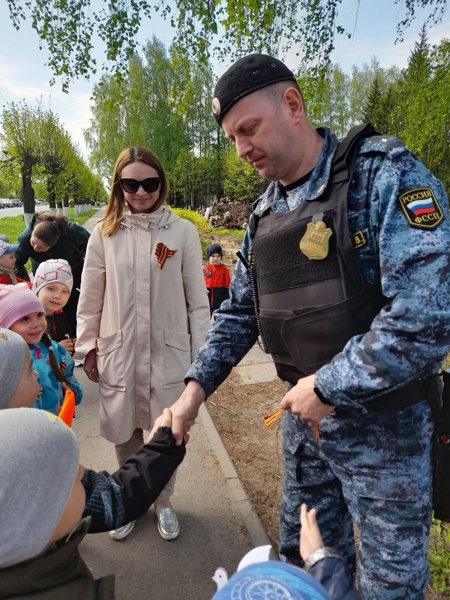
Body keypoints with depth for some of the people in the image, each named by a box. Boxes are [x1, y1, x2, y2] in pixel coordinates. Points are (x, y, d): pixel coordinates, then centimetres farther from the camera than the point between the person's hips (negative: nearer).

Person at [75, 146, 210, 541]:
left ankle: (163, 502, 39)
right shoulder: (105, 233, 0)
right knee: (124, 434, 15)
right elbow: (90, 298, 6)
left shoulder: (183, 231, -5)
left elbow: (197, 299, -2)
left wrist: (201, 355, -1)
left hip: (170, 353, -1)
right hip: (119, 353, 2)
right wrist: (87, 348, 8)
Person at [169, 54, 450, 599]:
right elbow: (238, 312, 9)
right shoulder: (264, 214, 6)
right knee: (303, 556, 25)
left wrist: (330, 386, -20)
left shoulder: (382, 174, -16)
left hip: (382, 420, -5)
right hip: (304, 412, 6)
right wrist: (197, 386, -1)